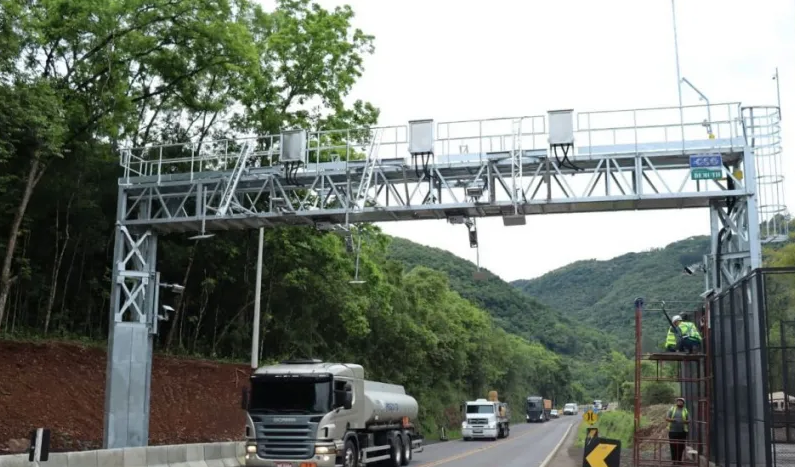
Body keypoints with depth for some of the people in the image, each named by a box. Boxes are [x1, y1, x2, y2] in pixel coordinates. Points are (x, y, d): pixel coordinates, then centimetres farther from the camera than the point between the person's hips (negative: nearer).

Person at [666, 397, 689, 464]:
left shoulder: (685, 410, 10)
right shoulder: (672, 409, 8)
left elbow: (689, 421, 8)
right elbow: (666, 418, 4)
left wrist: (685, 421, -14)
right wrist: (672, 420, -17)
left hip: (682, 431, 1)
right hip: (672, 431, -1)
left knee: (681, 447, 0)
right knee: (673, 447, -1)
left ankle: (679, 460, 10)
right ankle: (674, 461, 7)